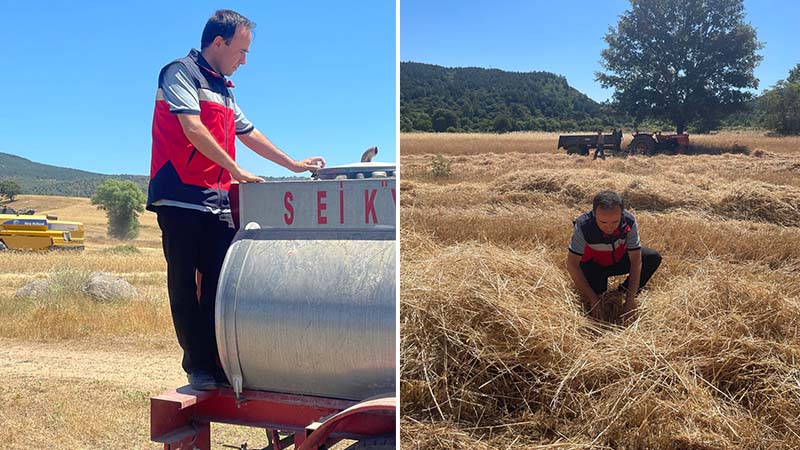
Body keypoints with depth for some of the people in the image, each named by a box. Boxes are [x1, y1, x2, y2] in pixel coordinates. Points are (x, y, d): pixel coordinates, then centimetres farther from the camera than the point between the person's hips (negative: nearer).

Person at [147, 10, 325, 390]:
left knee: (220, 285, 2)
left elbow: (248, 133, 29)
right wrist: (236, 171, -16)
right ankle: (198, 368, 7)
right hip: (181, 198, -7)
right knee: (185, 287, 0)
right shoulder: (181, 72, -3)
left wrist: (294, 165, 29)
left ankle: (219, 364, 7)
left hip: (217, 202, 7)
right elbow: (193, 129, -15)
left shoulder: (223, 88, 22)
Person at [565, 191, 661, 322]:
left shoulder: (629, 222, -28)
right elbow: (572, 265, -30)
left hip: (618, 260, 3)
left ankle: (624, 292, 0)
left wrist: (630, 299, -28)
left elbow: (636, 261, -23)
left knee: (653, 258, -18)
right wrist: (593, 299, -31)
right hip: (593, 265, -3)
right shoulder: (583, 226, -34)